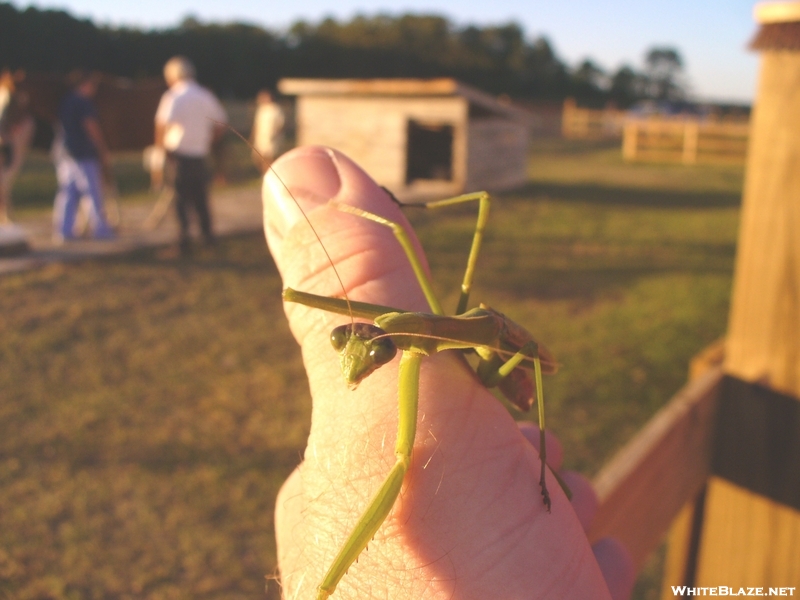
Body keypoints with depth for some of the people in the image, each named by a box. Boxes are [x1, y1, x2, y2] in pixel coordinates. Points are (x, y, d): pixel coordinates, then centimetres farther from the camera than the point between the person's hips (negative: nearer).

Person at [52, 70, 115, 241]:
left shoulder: (65, 102, 14)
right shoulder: (85, 103, -12)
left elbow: (61, 128, 18)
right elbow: (93, 130, -15)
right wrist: (104, 154, -9)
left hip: (63, 152, 8)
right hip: (83, 155, -8)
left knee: (67, 193, 8)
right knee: (93, 193, -1)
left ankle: (64, 231, 7)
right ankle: (101, 229, 3)